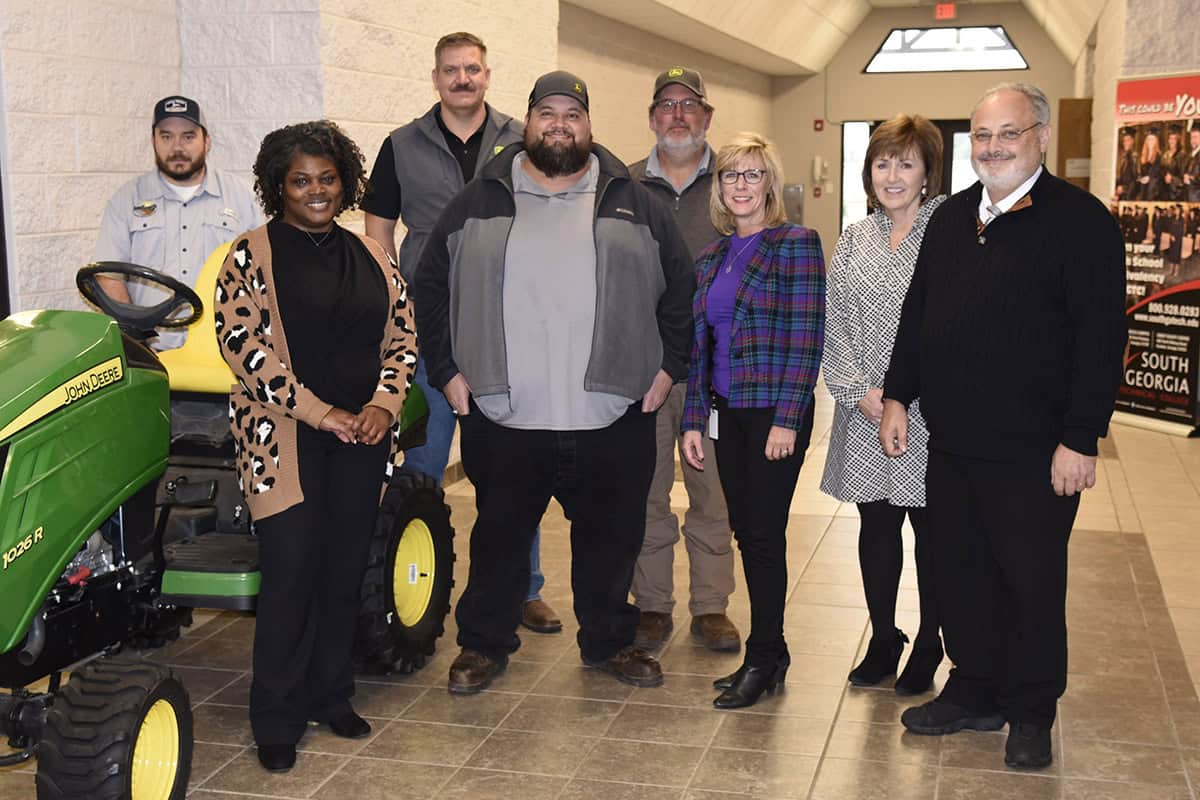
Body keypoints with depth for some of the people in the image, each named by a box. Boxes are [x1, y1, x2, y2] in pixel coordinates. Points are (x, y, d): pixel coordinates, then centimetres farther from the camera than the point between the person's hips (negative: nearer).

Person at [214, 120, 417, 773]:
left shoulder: (369, 256, 12)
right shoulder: (252, 256, -3)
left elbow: (401, 336, 13)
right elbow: (241, 343, -12)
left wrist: (383, 404, -4)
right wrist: (319, 412, -14)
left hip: (361, 436, 5)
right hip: (286, 438, -4)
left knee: (344, 571, 9)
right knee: (292, 572, -4)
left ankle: (332, 697, 24)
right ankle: (277, 720, 9)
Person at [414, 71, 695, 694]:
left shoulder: (633, 204, 7)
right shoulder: (479, 202, 6)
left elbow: (680, 287, 11)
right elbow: (431, 286, 8)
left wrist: (669, 365, 4)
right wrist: (447, 371, 2)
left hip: (612, 416, 1)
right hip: (502, 417, -1)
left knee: (611, 537, 12)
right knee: (499, 536, 11)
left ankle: (607, 641, 31)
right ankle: (483, 643, 29)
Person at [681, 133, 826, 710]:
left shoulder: (797, 244, -7)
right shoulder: (711, 257, 13)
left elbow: (806, 337, -12)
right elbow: (699, 342, 14)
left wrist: (787, 419, -17)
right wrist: (693, 419, 9)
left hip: (776, 412, -6)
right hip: (727, 412, 6)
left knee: (764, 532, -3)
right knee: (744, 530, 10)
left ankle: (763, 660, 10)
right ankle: (771, 651, 22)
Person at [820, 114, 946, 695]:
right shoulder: (854, 239, 9)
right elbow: (833, 325, 8)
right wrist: (859, 391, -5)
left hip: (929, 414, -4)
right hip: (865, 413, 4)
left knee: (931, 530, 8)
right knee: (875, 527, 12)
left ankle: (928, 645, 25)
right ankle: (883, 640, 29)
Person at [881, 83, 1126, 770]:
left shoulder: (1080, 221, -9)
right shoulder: (951, 219, 11)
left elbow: (1102, 338, -14)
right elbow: (917, 314, 18)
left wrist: (1081, 438, -17)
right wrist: (899, 397, 13)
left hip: (1033, 453, -6)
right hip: (952, 442, 6)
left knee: (1032, 582, 6)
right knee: (960, 573, 14)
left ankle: (1032, 713, 23)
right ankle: (975, 693, 31)